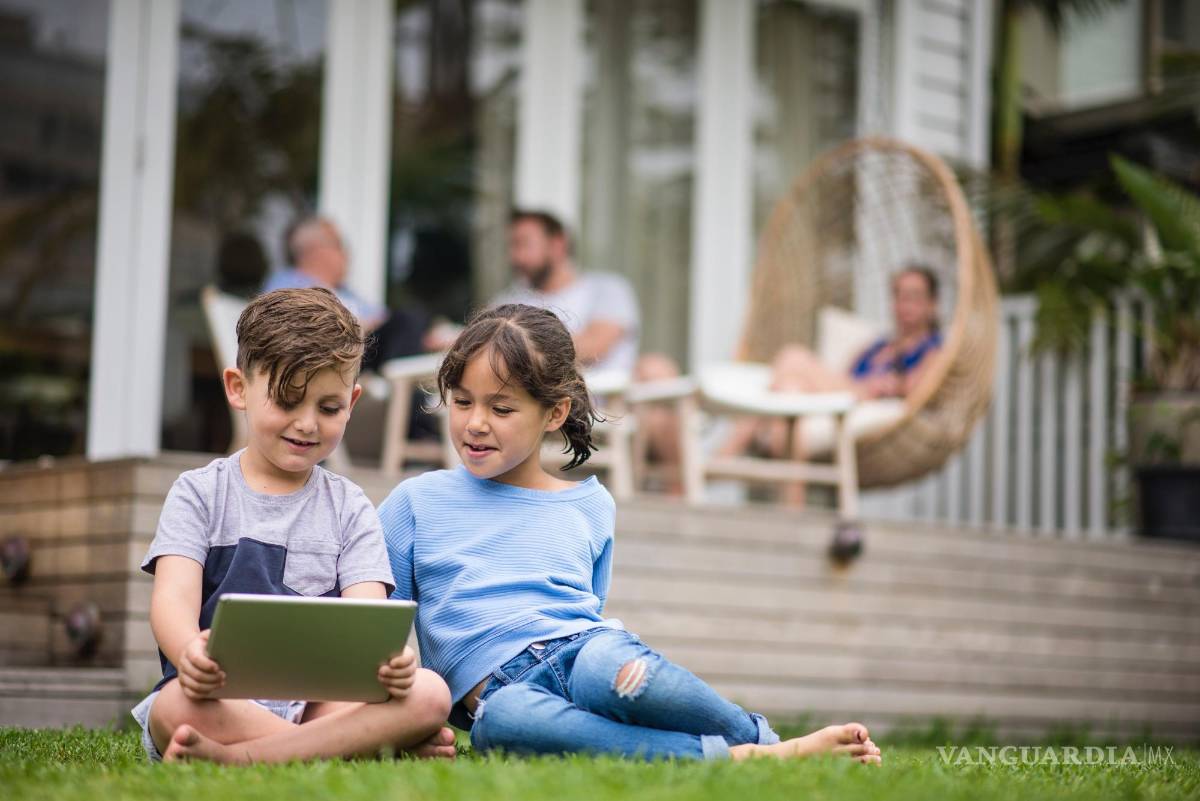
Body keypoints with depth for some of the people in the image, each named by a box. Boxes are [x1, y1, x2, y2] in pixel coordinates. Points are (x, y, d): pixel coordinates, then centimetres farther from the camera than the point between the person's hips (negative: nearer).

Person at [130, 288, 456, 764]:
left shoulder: (349, 509, 14)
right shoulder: (200, 493, 9)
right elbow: (173, 597, -7)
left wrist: (388, 658, -28)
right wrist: (190, 653, -33)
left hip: (320, 699, 3)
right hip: (221, 695, -2)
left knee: (428, 694, -26)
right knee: (180, 705, -37)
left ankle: (228, 757, -31)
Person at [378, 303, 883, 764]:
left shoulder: (590, 506, 18)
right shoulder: (416, 503, 14)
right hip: (498, 687, -1)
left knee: (611, 665, -38)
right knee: (504, 718, -40)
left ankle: (767, 742, -21)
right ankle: (728, 756, -36)